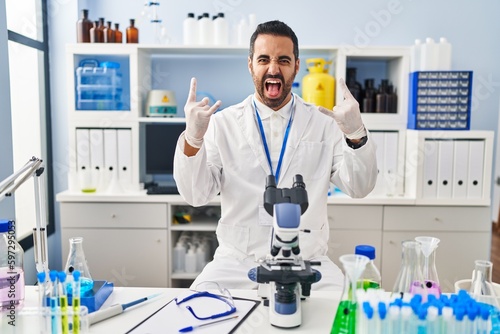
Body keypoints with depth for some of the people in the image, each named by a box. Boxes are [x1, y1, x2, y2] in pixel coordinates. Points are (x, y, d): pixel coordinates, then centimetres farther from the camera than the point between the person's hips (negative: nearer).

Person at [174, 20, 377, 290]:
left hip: (307, 264, 1)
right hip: (236, 263, 0)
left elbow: (359, 189, -3)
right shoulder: (223, 123, 1)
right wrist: (192, 139, -22)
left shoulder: (324, 123, 3)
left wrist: (356, 134, -21)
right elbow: (195, 195, -4)